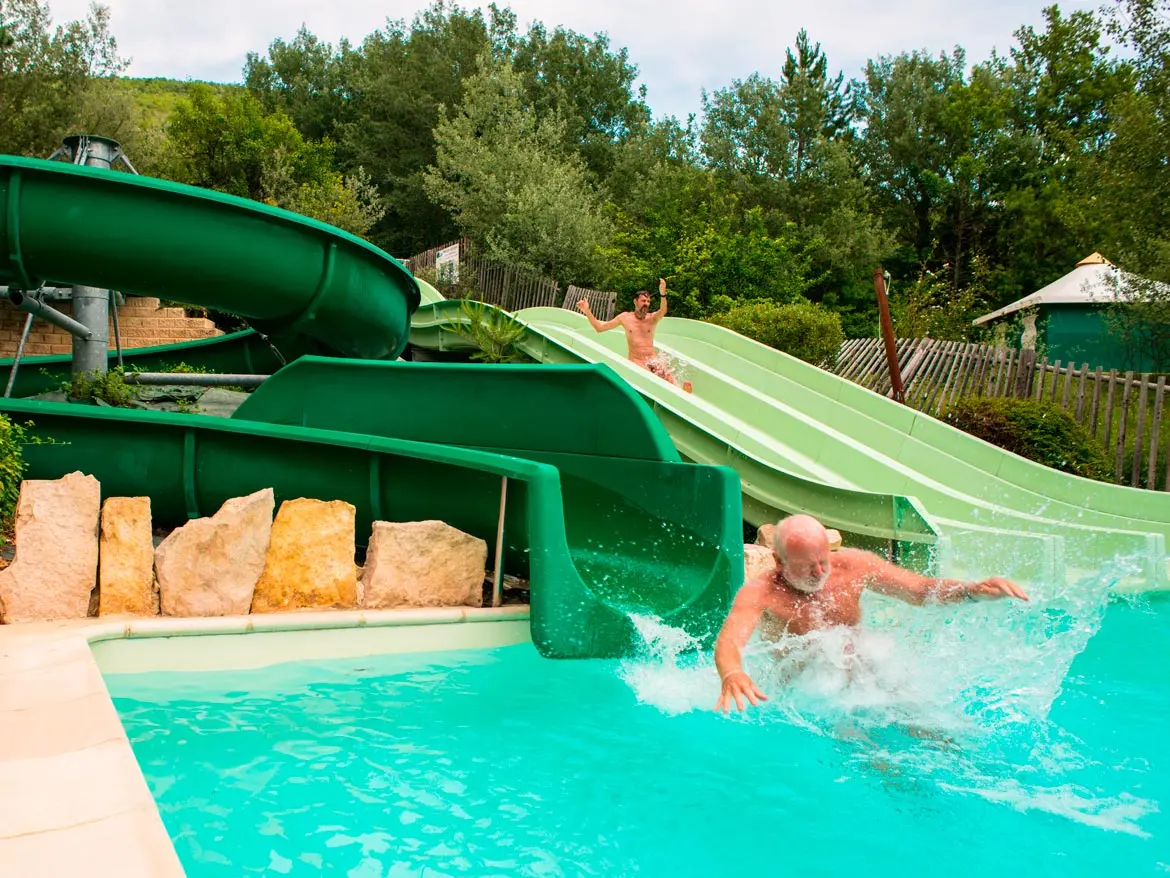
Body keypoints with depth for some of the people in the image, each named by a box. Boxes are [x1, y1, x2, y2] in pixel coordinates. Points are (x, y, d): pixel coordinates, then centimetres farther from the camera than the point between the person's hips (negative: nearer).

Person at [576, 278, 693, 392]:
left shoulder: (652, 318, 11)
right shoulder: (625, 317, 12)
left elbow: (663, 311, -13)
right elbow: (599, 327, 13)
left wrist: (662, 294, -33)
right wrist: (587, 311, 1)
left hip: (654, 359, 2)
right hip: (636, 362, -2)